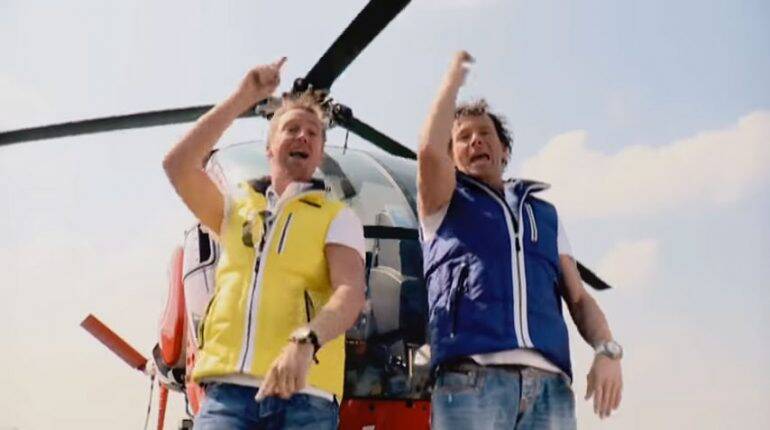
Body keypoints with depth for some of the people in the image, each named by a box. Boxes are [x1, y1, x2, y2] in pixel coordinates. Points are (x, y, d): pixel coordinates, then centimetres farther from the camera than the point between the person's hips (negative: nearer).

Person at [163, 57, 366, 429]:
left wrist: (305, 342, -26)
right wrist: (242, 98, 8)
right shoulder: (236, 208, 22)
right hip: (227, 388, 2)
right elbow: (177, 165, 5)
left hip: (301, 393, -2)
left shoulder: (338, 218, 12)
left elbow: (350, 294, -5)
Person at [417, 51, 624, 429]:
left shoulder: (544, 213, 28)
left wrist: (607, 349, -1)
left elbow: (578, 298, 20)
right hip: (471, 379, -3)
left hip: (548, 382, 3)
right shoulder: (444, 205, 18)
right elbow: (429, 150, -4)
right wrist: (455, 77, 12)